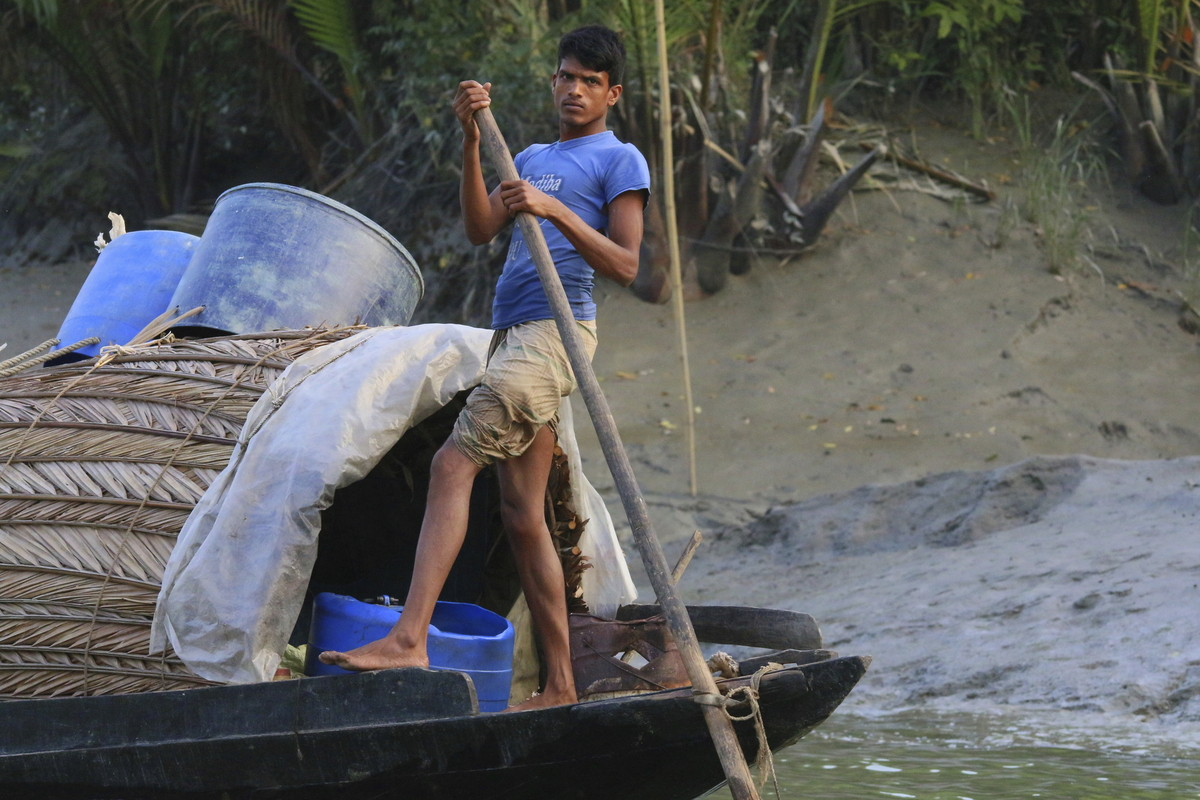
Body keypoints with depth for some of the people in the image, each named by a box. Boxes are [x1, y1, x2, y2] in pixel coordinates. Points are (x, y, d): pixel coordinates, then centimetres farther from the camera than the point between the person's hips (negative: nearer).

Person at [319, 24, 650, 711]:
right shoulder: (532, 160, 26)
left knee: (454, 464, -20)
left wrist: (556, 212, -17)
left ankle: (409, 640, -29)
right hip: (514, 335, 8)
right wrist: (472, 139, 0)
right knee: (523, 513, 4)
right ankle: (560, 686, 4)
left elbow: (626, 266, -7)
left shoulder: (620, 161, 3)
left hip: (554, 331, -8)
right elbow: (480, 229, 9)